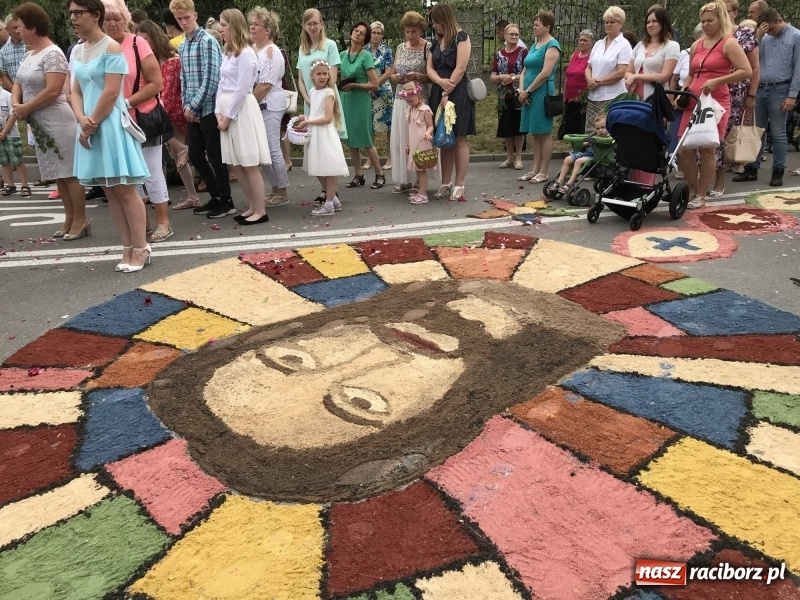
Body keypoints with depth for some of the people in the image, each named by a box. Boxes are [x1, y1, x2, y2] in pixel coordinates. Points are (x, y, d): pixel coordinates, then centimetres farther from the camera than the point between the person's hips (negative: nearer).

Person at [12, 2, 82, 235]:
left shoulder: (52, 54, -13)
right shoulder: (29, 55, 15)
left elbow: (52, 91, -20)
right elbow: (18, 83, 18)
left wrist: (26, 108, -12)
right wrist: (16, 103, -3)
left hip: (57, 122, -9)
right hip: (39, 124, 9)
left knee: (70, 173, -5)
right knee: (58, 174, 12)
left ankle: (80, 219, 1)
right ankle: (69, 217, 18)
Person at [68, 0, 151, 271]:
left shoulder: (111, 47, -9)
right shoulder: (76, 51, 13)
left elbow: (111, 93, -15)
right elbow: (76, 91, 11)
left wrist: (92, 124, -11)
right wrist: (82, 120, -8)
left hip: (110, 124, -7)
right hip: (90, 127, 8)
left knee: (125, 189, -6)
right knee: (110, 191, 7)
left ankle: (140, 248, 1)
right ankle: (128, 247, 13)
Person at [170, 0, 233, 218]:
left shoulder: (208, 41, -9)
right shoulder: (182, 47, 14)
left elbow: (212, 78, -16)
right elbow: (184, 79, 17)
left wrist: (194, 106, -13)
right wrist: (186, 105, 3)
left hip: (209, 108, -8)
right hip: (193, 111, 8)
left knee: (215, 156, -2)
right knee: (195, 155, 10)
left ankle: (226, 201, 9)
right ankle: (216, 196, 22)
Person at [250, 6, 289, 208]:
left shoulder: (271, 52, -11)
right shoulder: (252, 49, 13)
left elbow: (265, 85, -17)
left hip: (269, 105, -8)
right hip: (257, 105, 8)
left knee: (272, 149, -5)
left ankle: (282, 193, 6)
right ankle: (276, 189, 20)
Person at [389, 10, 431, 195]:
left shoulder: (428, 47, -2)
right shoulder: (400, 48, 13)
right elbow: (392, 75, 17)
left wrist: (417, 76, -19)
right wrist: (397, 77, -4)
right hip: (401, 99, 5)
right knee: (399, 138, 3)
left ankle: (417, 180, 4)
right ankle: (403, 180, 12)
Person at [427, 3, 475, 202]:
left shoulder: (461, 37, -3)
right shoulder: (436, 43, 18)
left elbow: (460, 68, -12)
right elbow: (430, 69, 10)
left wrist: (447, 93, -14)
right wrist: (440, 82, -12)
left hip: (458, 93, -7)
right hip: (439, 93, 7)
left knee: (459, 140, -5)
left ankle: (459, 185, -2)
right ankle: (445, 184, 10)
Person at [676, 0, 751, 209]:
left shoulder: (729, 43, -2)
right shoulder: (696, 45, 16)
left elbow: (746, 71, -9)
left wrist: (717, 81, -17)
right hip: (692, 104, 6)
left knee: (707, 151, -2)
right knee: (683, 151, 1)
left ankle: (701, 196, 8)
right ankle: (692, 191, 19)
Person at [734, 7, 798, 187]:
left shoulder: (796, 36, -1)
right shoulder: (765, 38, 12)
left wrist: (792, 95, -12)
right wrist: (757, 36, -1)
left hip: (779, 90, -4)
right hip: (760, 89, 5)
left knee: (778, 134, 1)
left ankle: (778, 172, 8)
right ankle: (752, 169, 15)